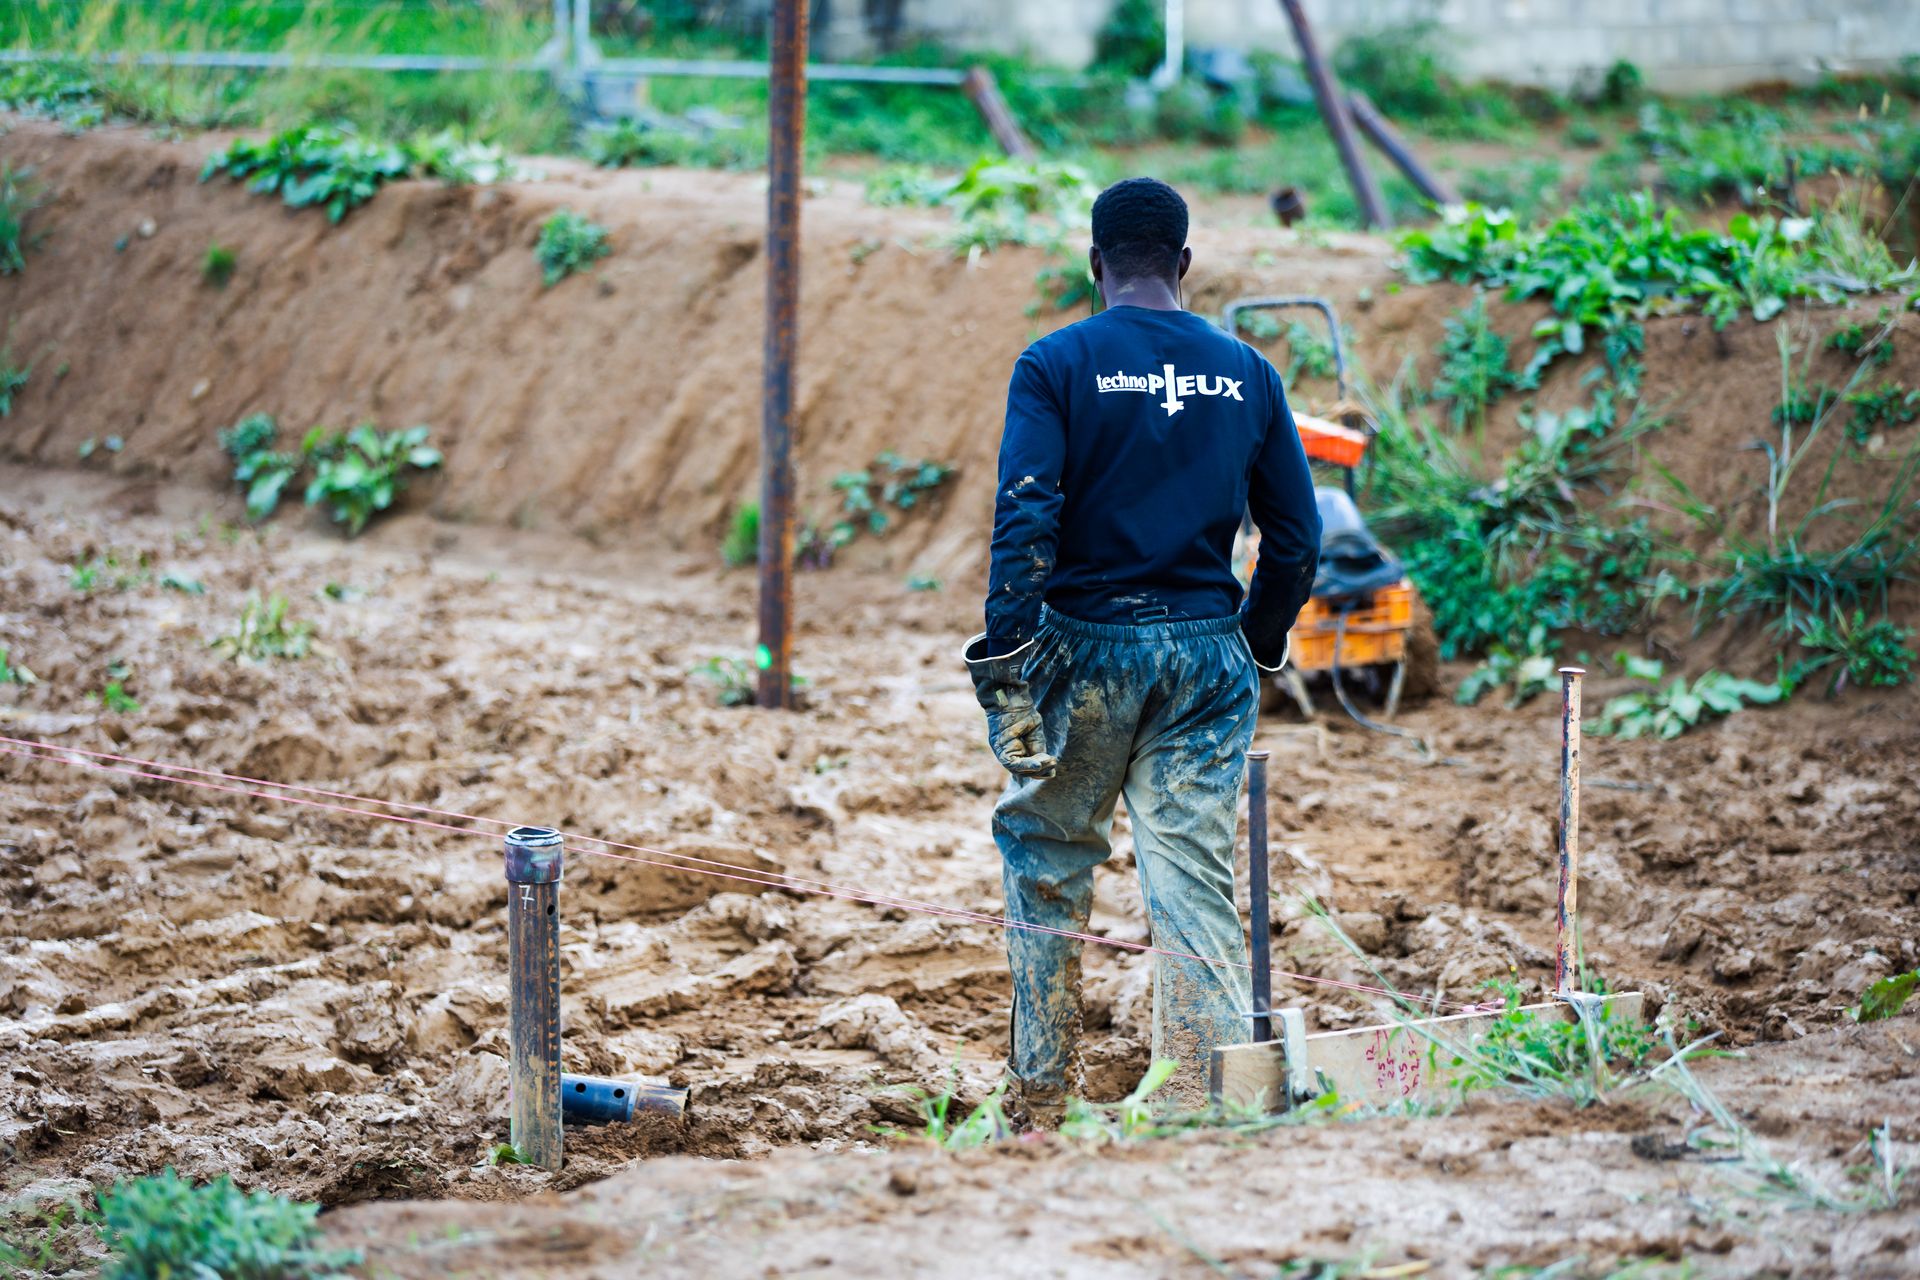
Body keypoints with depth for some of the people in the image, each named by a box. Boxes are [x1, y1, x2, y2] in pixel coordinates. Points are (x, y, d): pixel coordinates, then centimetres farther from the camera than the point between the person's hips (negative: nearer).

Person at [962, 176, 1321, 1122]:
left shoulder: (1056, 364, -5)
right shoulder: (1244, 371, 5)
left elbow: (1025, 517, -15)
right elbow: (1296, 538, 6)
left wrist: (1004, 659, -16)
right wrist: (1255, 649, 18)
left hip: (1086, 644, -2)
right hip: (1206, 651, 2)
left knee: (1047, 864, 14)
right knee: (1196, 882, 2)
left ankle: (1040, 1104, 18)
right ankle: (1209, 1104, -5)